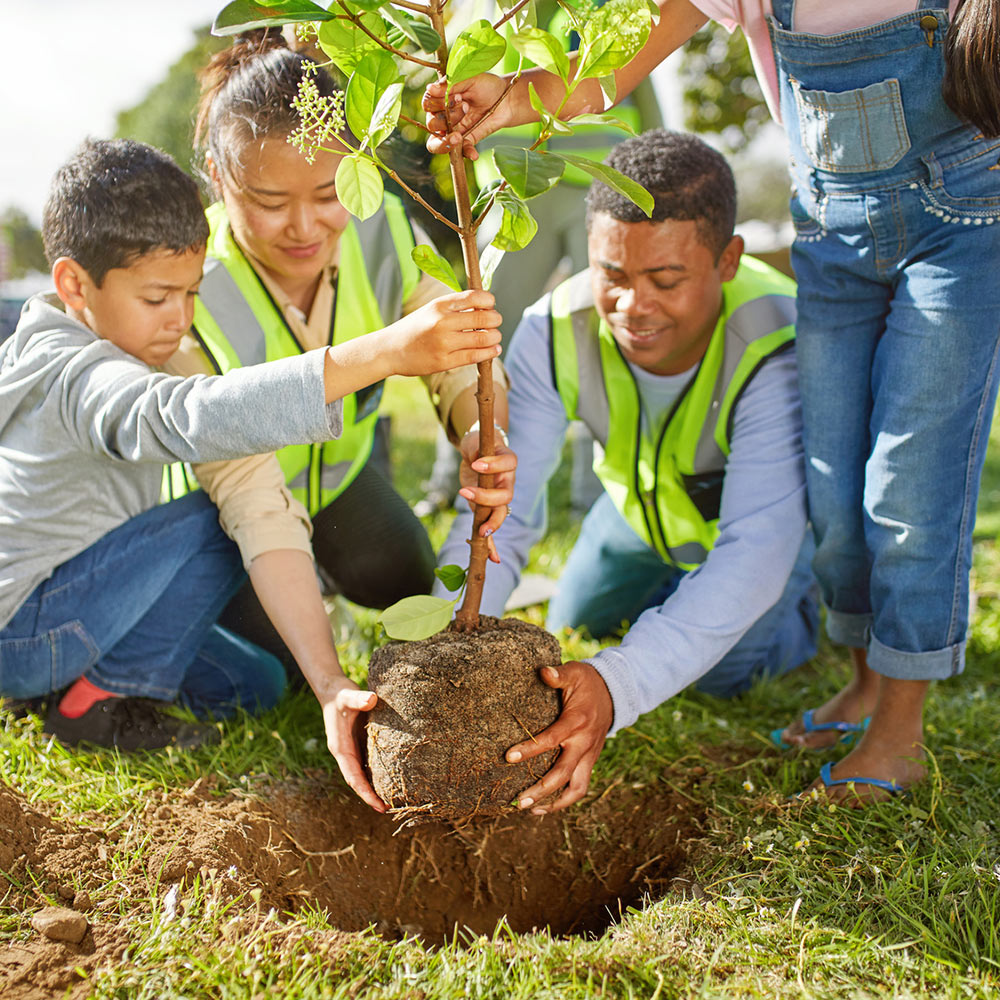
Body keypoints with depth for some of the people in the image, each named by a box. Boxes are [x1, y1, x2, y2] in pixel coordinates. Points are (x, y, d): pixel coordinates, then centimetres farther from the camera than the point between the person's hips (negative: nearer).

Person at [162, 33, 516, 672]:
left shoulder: (383, 231, -25)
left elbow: (459, 356, -23)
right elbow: (251, 500, -43)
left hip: (336, 468, 4)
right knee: (274, 662, -9)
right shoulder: (189, 299, -39)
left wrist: (483, 437, -51)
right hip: (210, 493, -4)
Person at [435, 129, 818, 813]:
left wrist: (619, 685, -65)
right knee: (575, 630, 18)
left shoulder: (780, 351, -45)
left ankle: (813, 604, 17)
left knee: (725, 669, -15)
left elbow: (755, 548, -51)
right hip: (644, 502, 4)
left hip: (786, 505, -4)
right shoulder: (554, 333, -35)